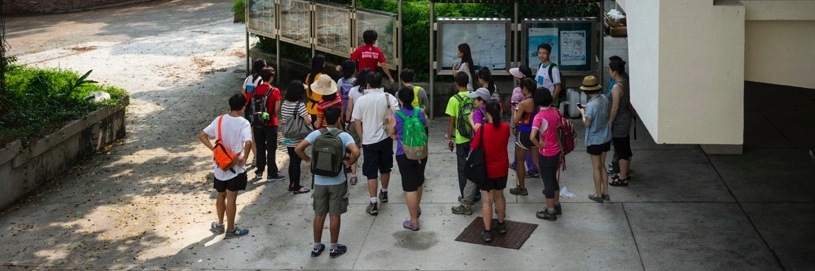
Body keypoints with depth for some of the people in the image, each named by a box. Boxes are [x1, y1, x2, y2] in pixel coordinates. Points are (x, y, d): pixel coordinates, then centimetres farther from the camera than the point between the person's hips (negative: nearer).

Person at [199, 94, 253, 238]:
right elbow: (248, 143, -31)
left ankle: (220, 225, 33)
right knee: (231, 198, 3)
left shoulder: (219, 120, -1)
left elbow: (202, 136, -2)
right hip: (235, 167, -5)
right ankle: (230, 229, 14)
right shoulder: (244, 123, -16)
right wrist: (244, 158, -18)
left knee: (221, 196, 20)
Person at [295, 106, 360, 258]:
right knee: (334, 215, 8)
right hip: (337, 182, -2)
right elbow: (356, 152, -25)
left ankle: (316, 247, 23)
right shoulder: (343, 136, -10)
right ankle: (334, 248, 18)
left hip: (319, 182, 2)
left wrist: (309, 160, 4)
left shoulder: (316, 134, -4)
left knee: (319, 215, 13)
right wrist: (348, 163, -7)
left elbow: (298, 149, -10)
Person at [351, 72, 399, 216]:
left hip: (369, 141, -2)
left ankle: (373, 204, -2)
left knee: (371, 173, 2)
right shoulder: (388, 97, -6)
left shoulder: (361, 100, -8)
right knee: (385, 168, 22)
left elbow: (356, 122, -4)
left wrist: (362, 137, 8)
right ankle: (384, 193, 40)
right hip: (385, 138, 2)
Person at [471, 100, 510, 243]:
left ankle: (487, 232, 8)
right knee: (499, 196, 23)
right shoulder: (505, 127, -8)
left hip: (486, 170, -4)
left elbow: (473, 148, -9)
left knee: (487, 200, 4)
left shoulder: (482, 129, -20)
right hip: (502, 170, 4)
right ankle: (501, 224, 37)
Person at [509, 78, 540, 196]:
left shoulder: (524, 103, -21)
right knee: (537, 160, 15)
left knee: (520, 161, 10)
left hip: (524, 134, -7)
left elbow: (515, 121, -16)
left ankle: (522, 188, 18)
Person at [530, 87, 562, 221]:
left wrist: (540, 146, -17)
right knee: (553, 179, 23)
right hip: (556, 151, 7)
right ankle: (556, 206, 36)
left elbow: (532, 137, -35)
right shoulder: (555, 111, -1)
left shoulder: (539, 116, -22)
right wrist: (561, 151, 18)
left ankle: (550, 212, 17)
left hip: (546, 154, -7)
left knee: (547, 182, 6)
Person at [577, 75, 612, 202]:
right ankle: (605, 192, 27)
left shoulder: (591, 105, -25)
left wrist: (583, 112, -4)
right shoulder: (604, 99, -2)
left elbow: (587, 123, -21)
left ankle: (598, 195, 17)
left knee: (596, 167, 7)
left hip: (594, 140, -7)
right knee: (603, 165, 19)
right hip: (606, 138, 7)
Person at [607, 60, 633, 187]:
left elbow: (615, 107, -23)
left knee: (620, 149, -1)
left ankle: (622, 178, 6)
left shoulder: (617, 87, -23)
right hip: (626, 118, 10)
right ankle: (624, 173, 31)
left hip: (619, 121, -10)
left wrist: (610, 122, -14)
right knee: (625, 147, 18)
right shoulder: (625, 82, 5)